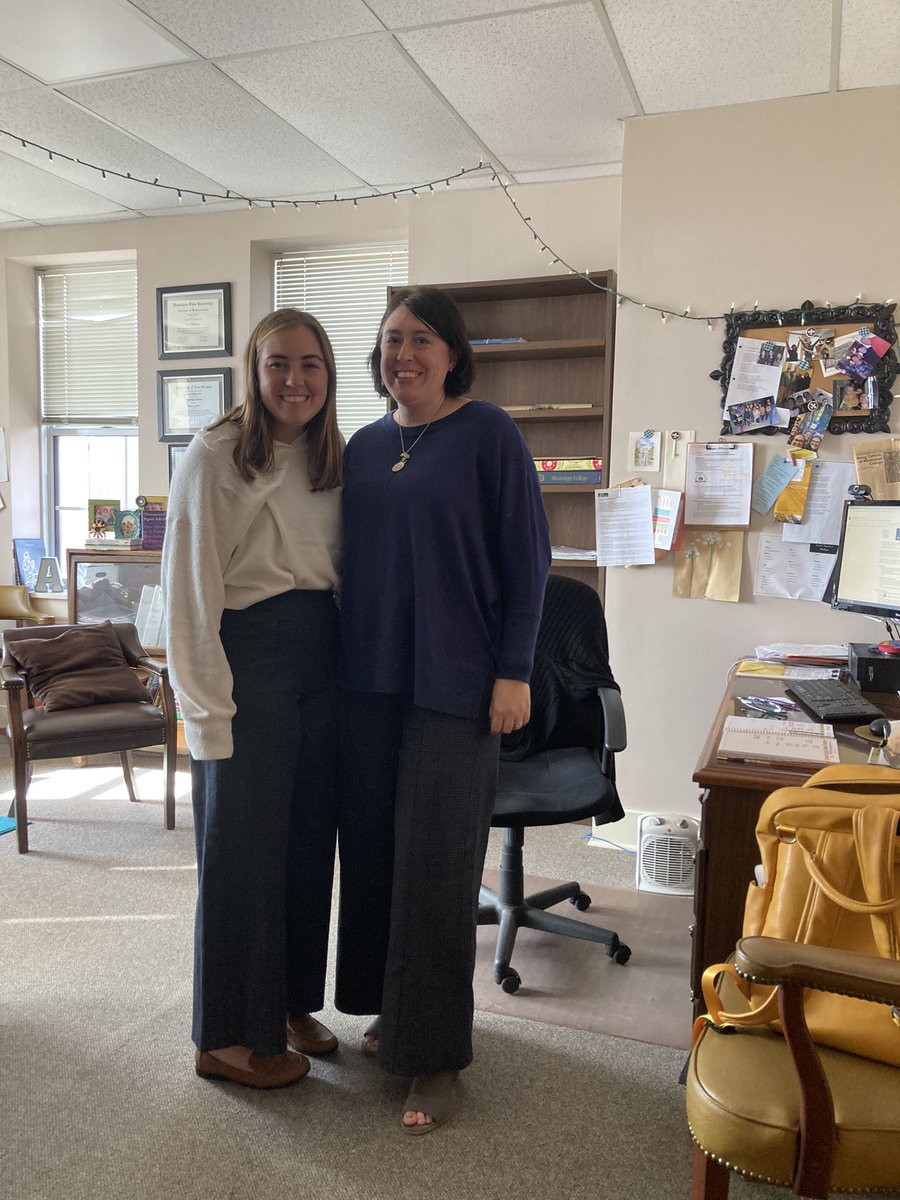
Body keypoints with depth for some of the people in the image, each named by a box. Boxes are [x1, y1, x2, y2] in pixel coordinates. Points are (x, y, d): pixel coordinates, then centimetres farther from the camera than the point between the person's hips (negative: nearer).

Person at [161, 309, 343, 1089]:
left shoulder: (332, 457, 9)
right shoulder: (216, 456, -10)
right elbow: (189, 592, -12)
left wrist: (351, 666, 6)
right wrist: (209, 709, -14)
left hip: (321, 658, 7)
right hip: (249, 658, -6)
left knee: (309, 839, 14)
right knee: (243, 849, 4)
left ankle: (292, 1002, 35)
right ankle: (229, 1037, 23)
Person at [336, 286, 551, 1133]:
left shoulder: (487, 434, -4)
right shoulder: (363, 446, 11)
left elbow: (525, 556, -7)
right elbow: (349, 559, 15)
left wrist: (513, 671, -11)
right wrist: (339, 659, 12)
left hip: (453, 682, -5)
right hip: (368, 679, 5)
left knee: (434, 860, 0)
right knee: (372, 845, 11)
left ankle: (436, 1053, 16)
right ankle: (390, 1007, 31)